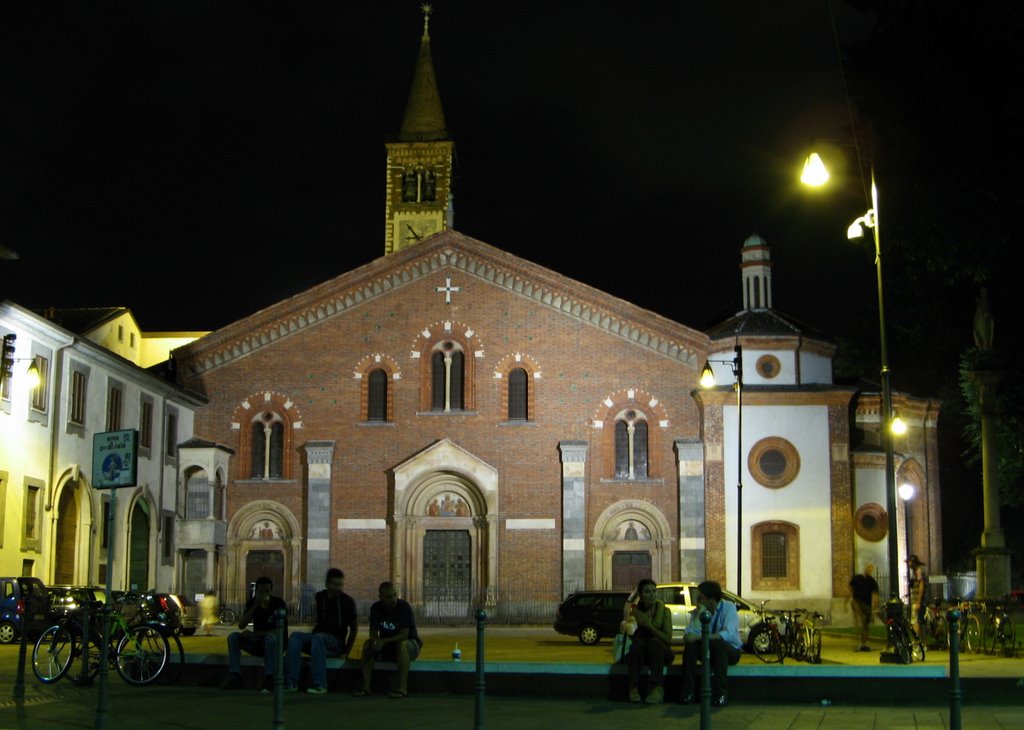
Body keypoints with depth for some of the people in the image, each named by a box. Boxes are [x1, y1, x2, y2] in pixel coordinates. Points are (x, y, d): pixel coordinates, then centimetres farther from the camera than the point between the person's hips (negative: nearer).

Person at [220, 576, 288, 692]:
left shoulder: (278, 603, -12)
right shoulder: (252, 602, 0)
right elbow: (241, 625, -12)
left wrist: (254, 634, -20)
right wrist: (255, 606, -22)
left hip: (276, 643, -5)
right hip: (258, 643, 5)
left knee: (271, 638, -38)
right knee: (233, 636, -16)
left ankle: (269, 680, -37)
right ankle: (235, 677, -23)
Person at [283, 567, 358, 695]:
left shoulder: (347, 601, 1)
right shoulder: (320, 597, 10)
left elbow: (354, 627, 6)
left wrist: (347, 651, 0)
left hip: (336, 642, -4)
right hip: (318, 637, 4)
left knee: (317, 638, -36)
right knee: (295, 636, -25)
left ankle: (320, 684, -39)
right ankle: (291, 682, -32)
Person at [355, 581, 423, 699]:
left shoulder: (405, 607, -20)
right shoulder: (376, 608, -6)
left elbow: (404, 635, -25)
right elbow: (373, 633, -8)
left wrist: (384, 641, -37)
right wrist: (376, 642, -32)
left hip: (409, 643, -4)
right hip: (386, 646, 4)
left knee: (401, 644, -37)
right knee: (368, 644, -21)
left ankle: (402, 688, -39)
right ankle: (366, 686, -24)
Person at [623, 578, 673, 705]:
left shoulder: (664, 610, -5)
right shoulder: (636, 610, 2)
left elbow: (668, 639, -12)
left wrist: (650, 625, -20)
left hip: (660, 653, -2)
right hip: (640, 653, 2)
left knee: (654, 642, -34)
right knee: (638, 643, -32)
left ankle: (657, 688, -46)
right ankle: (634, 687, -36)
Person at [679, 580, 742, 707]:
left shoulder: (728, 607, -12)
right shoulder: (697, 611, 0)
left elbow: (728, 634, -29)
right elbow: (689, 635, -15)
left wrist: (699, 637, -33)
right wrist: (700, 614, -21)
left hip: (728, 650, -3)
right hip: (708, 651, 3)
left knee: (717, 643, -37)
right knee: (691, 644, -27)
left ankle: (720, 693, -32)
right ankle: (688, 692, -26)